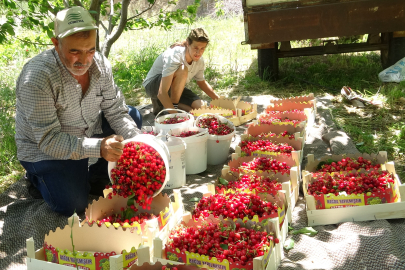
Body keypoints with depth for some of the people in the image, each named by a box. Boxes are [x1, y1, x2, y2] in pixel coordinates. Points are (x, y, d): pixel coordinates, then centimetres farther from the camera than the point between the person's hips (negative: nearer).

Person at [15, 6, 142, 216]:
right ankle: (38, 178, 13)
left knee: (132, 116, -3)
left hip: (89, 133, 6)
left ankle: (97, 179, 6)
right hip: (44, 150, -6)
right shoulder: (36, 78, -31)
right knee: (73, 205, -20)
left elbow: (115, 111, -8)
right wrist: (98, 147, -44)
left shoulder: (100, 64, -14)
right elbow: (48, 140, -31)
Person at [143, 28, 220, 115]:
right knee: (182, 69, -34)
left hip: (173, 89, 7)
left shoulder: (199, 60, -11)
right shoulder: (174, 56, -33)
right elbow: (161, 93, -40)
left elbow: (202, 83, 11)